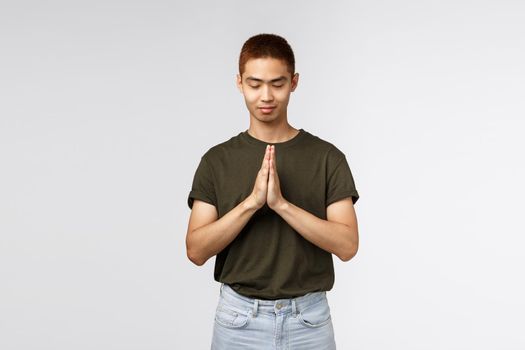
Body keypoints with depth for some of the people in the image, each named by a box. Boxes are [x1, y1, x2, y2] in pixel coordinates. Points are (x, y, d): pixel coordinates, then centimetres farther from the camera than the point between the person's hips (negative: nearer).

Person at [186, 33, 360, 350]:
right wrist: (252, 201, -21)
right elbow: (197, 250, -8)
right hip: (238, 318, 0)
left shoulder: (327, 157, -3)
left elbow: (346, 245, -11)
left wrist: (281, 203, -22)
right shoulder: (217, 160, -1)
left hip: (308, 320, 0)